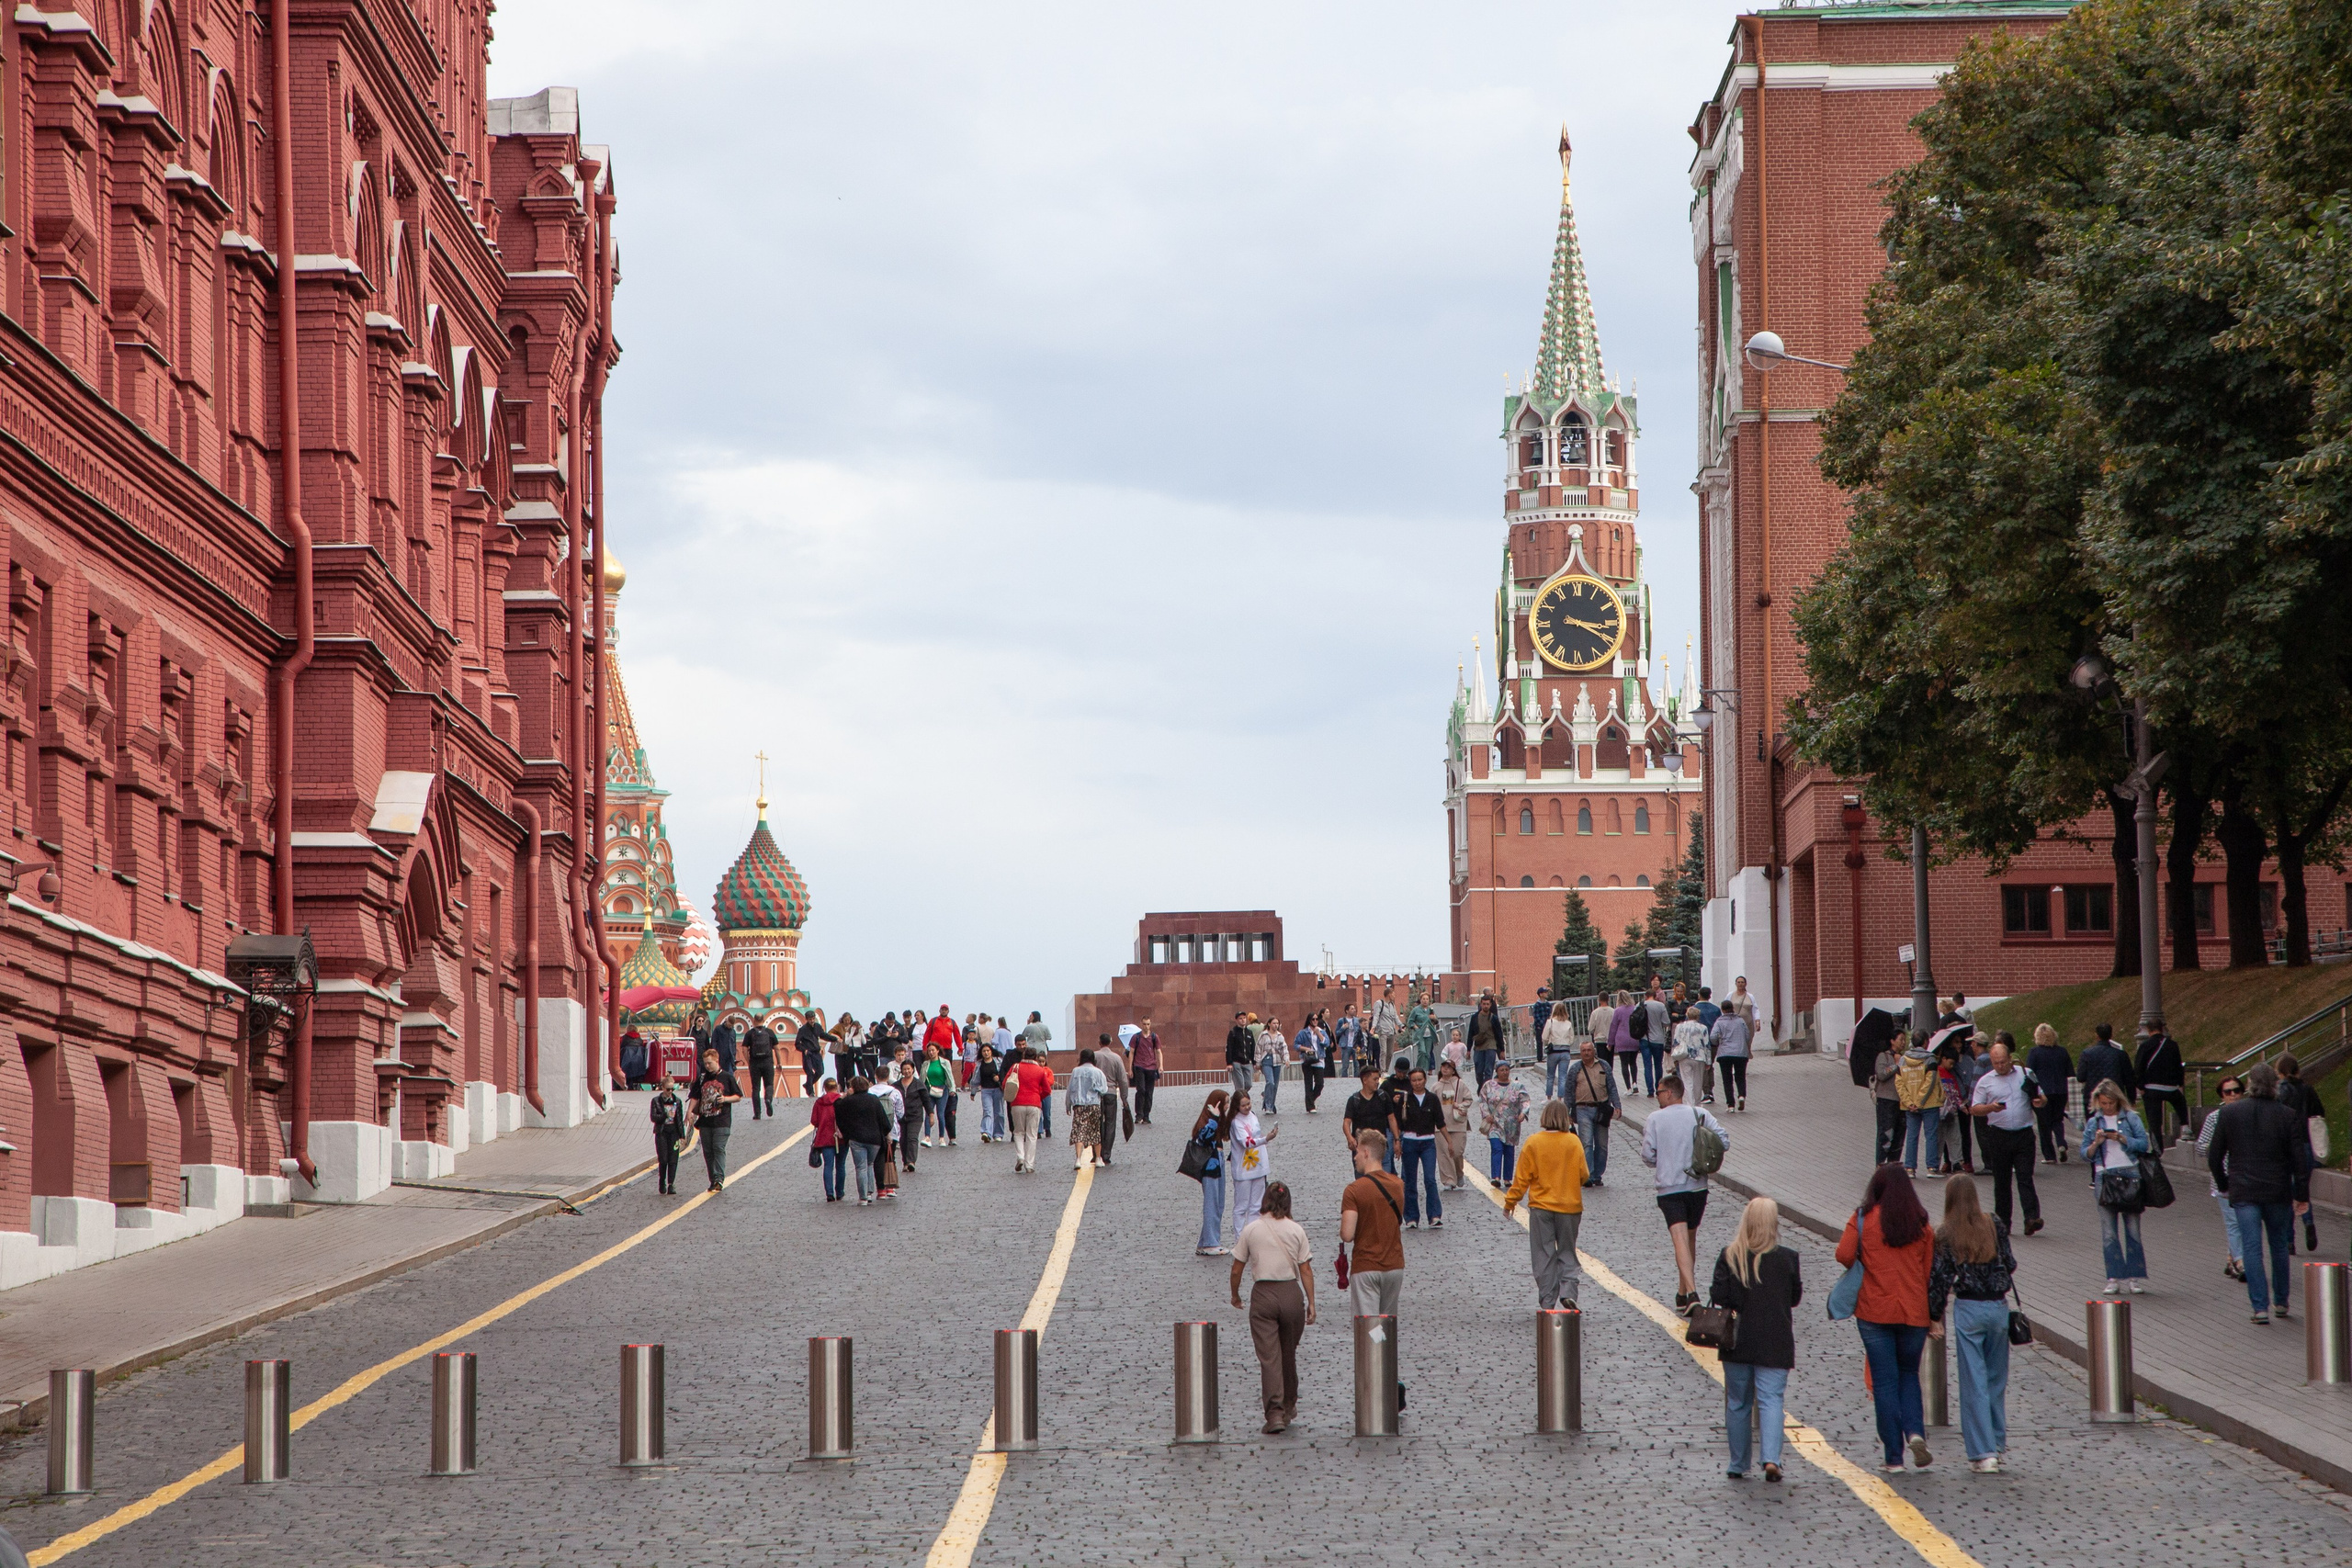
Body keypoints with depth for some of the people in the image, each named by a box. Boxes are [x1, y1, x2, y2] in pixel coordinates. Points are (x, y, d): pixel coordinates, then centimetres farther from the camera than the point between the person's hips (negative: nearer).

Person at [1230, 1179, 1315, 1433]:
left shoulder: (1251, 1230, -1)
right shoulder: (1296, 1230, 1)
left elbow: (1236, 1270, 4)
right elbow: (1306, 1270, 0)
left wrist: (1235, 1295, 20)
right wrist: (1311, 1303, 7)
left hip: (1263, 1294, -2)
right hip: (1292, 1293, 2)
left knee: (1269, 1357, -3)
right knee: (1288, 1354, 17)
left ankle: (1275, 1413, -14)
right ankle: (1289, 1408, 29)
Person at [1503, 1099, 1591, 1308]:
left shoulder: (1534, 1143, -8)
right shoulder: (1574, 1142, -6)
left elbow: (1522, 1178, -5)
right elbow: (1583, 1175, 0)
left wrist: (1510, 1202, 7)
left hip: (1541, 1206, -1)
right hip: (1570, 1206, 1)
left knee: (1544, 1254, 6)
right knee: (1567, 1252, 13)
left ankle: (1547, 1302, 5)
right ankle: (1568, 1290, -7)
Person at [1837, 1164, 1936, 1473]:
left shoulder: (1863, 1218, -5)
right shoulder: (1921, 1224, 2)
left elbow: (1844, 1255, -14)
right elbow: (1929, 1269, 2)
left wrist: (1861, 1269, 7)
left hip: (1875, 1311, -2)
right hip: (1914, 1311, 2)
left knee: (1884, 1381, 4)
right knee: (1909, 1374, 18)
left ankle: (1894, 1456, 3)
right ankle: (1915, 1432, -6)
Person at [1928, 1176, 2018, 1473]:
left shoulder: (1946, 1234, -8)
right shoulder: (1995, 1225, -2)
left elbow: (1940, 1278, -7)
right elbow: (2009, 1265, 3)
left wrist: (1933, 1315, 2)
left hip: (1967, 1309, -3)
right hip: (1998, 1306, 3)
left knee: (1974, 1381, 0)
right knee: (1996, 1378, 16)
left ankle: (1983, 1452, -4)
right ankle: (1997, 1442, 24)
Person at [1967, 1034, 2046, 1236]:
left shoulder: (2026, 1075, 7)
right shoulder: (1985, 1081, 5)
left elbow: (2041, 1097, 16)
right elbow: (1974, 1109, 5)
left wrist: (2039, 1102, -8)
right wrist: (1991, 1108, -15)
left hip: (2024, 1135, -1)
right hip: (1998, 1135, 1)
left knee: (2025, 1178, -10)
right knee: (2001, 1181, 6)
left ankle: (2032, 1218, -18)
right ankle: (2003, 1222, 12)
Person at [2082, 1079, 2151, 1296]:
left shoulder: (2130, 1117, 6)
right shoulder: (2093, 1122, 11)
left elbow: (2143, 1143, -2)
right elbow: (2085, 1155, 10)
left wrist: (2123, 1139, -13)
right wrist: (2095, 1143, -9)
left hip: (2130, 1174, -2)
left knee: (2132, 1229, 0)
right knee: (2109, 1233, -1)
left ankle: (2137, 1277, 4)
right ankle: (2115, 1278, 1)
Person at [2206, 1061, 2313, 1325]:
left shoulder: (2229, 1113, -2)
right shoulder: (2287, 1116, -4)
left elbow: (2214, 1157, 3)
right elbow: (2300, 1160, -3)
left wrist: (2224, 1184, 17)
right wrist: (2302, 1195, 5)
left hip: (2243, 1192, -1)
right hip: (2278, 1192, 1)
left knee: (2252, 1248, -1)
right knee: (2279, 1246, 16)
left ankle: (2260, 1306, -8)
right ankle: (2280, 1302, 25)